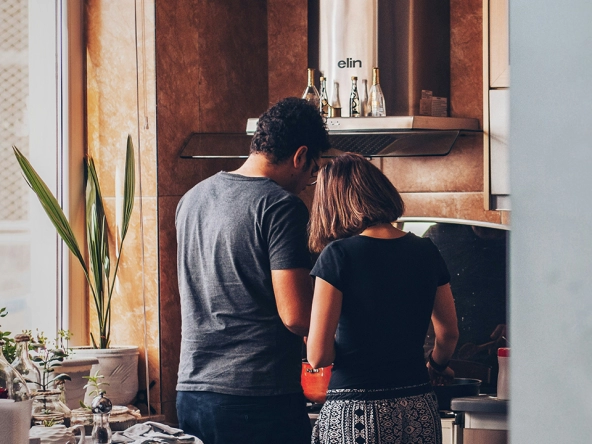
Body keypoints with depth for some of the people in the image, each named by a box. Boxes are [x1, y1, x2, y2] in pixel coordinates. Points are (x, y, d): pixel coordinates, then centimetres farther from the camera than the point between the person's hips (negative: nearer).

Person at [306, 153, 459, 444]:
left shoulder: (338, 256, -9)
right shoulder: (426, 252, 5)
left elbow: (317, 355, -12)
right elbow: (449, 333, 17)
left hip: (354, 415, -4)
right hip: (419, 415, 4)